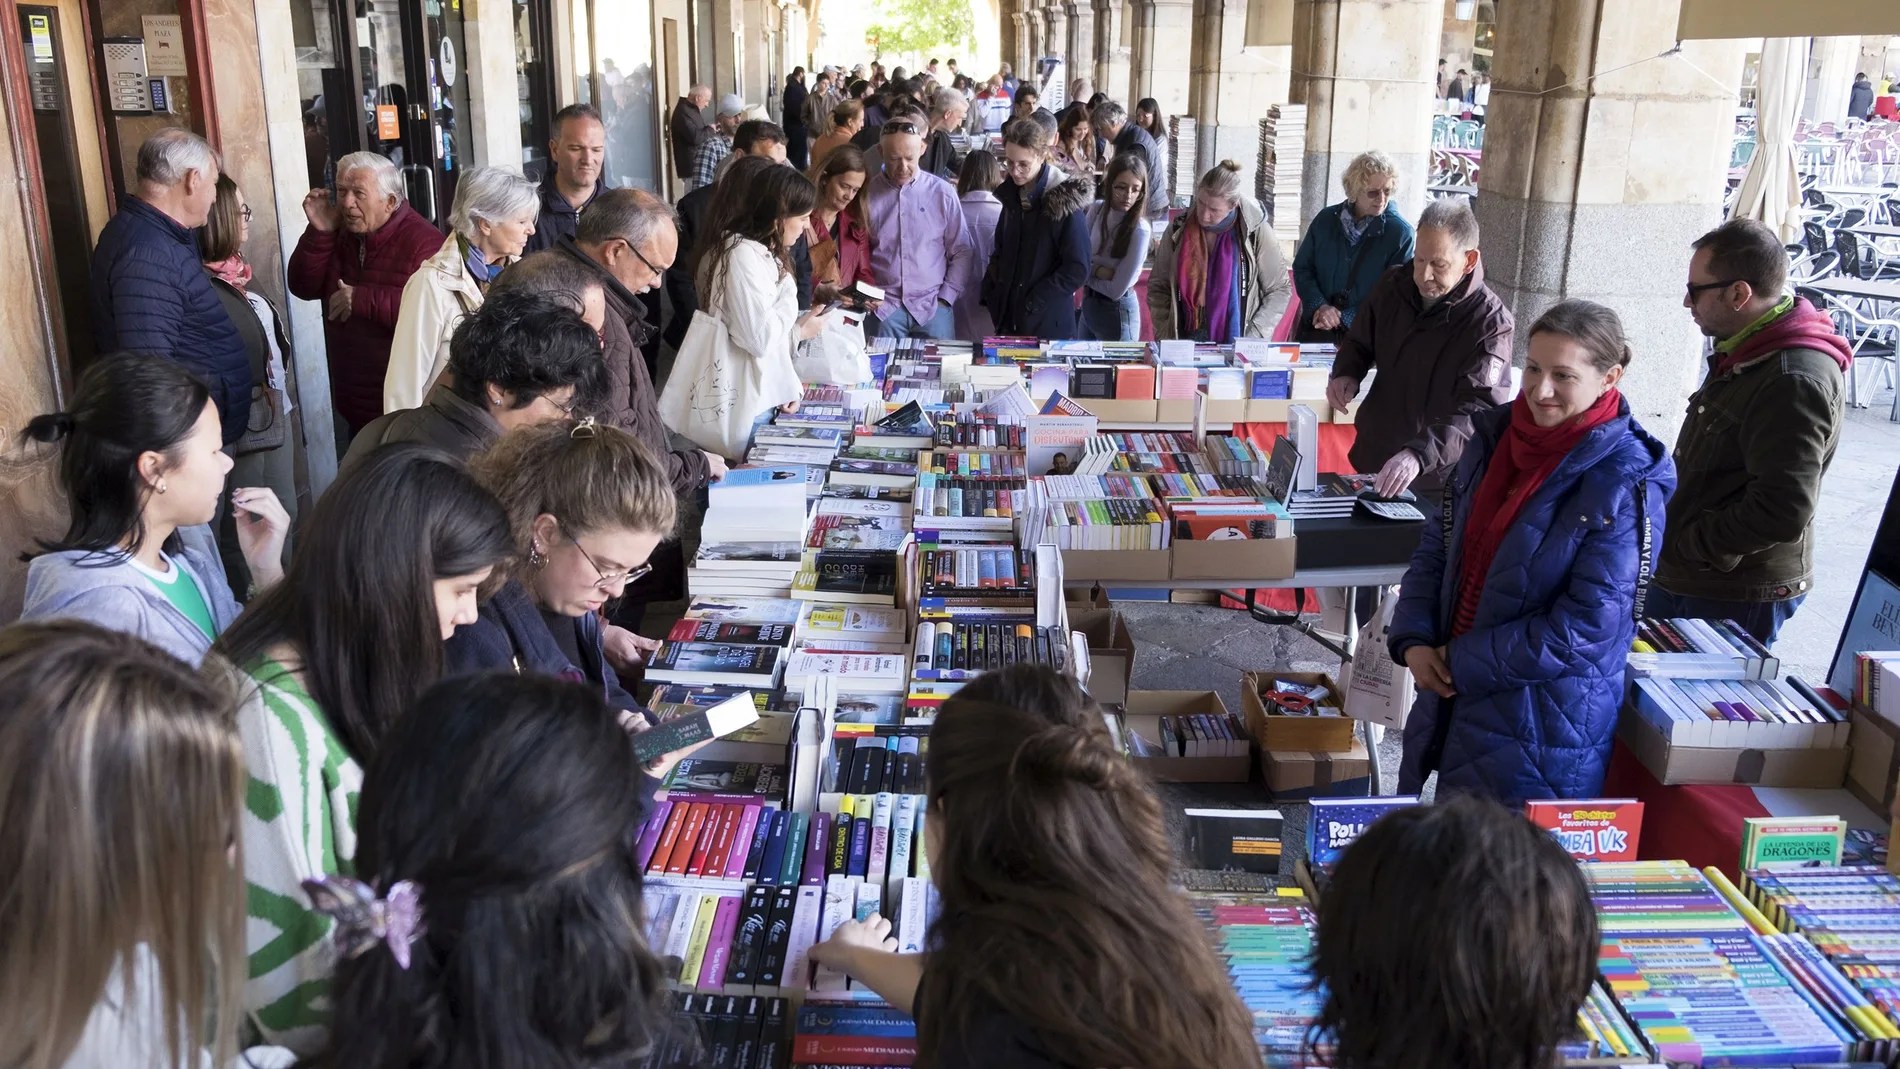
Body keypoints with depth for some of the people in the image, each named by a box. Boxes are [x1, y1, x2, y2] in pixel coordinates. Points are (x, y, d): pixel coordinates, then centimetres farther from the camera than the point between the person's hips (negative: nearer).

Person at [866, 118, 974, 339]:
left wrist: (945, 298, -1)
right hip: (882, 305, 0)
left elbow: (961, 252, 7)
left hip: (932, 306, 0)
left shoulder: (943, 193, 2)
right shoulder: (866, 194, 1)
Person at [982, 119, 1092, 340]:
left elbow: (1077, 270, -14)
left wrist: (1032, 303, -15)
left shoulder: (1066, 200, -13)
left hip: (1047, 324, -6)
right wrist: (991, 295, 4)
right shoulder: (1013, 194, 5)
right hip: (1009, 318, 6)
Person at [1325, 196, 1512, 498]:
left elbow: (1479, 412, -30)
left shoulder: (1490, 323, -20)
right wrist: (1346, 373, -8)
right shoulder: (1394, 285, -3)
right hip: (1372, 459, 5)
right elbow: (1360, 343, 15)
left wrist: (1418, 454, -46)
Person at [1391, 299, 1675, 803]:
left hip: (1545, 734, -6)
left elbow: (1588, 630, -20)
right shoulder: (1494, 437, 2)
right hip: (1450, 703, 6)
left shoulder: (1625, 484, -16)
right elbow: (1438, 546, 8)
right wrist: (1414, 640, -7)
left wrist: (1461, 662, -16)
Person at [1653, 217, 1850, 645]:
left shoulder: (1794, 381, -23)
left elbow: (1783, 512, -28)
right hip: (1687, 578, 10)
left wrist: (1685, 546, -17)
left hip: (1734, 598, -10)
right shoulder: (1747, 354, 10)